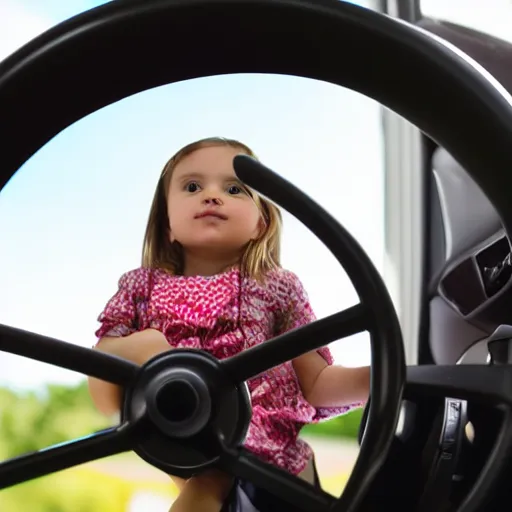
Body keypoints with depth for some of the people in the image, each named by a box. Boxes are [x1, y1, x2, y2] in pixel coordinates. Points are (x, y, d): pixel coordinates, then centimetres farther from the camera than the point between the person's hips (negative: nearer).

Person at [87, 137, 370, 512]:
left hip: (272, 459, 0)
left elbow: (316, 383, 3)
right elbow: (105, 402, 2)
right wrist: (132, 348, -20)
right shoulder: (142, 287, 3)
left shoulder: (278, 288, 2)